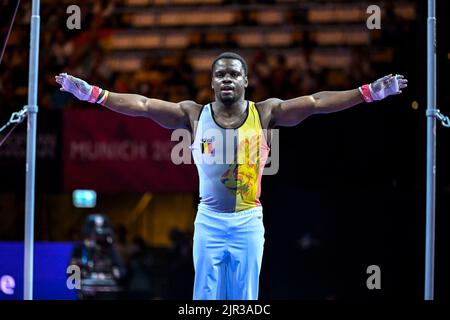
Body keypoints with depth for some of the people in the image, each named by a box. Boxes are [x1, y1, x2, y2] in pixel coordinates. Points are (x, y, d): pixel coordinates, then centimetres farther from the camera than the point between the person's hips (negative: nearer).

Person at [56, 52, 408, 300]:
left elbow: (317, 102, -11)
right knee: (206, 298, 5)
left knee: (245, 302, 6)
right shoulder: (194, 114, -2)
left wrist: (369, 92, -20)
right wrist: (93, 93, -14)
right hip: (209, 221, 0)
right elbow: (142, 105, -6)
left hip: (248, 222, 0)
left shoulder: (265, 113, -4)